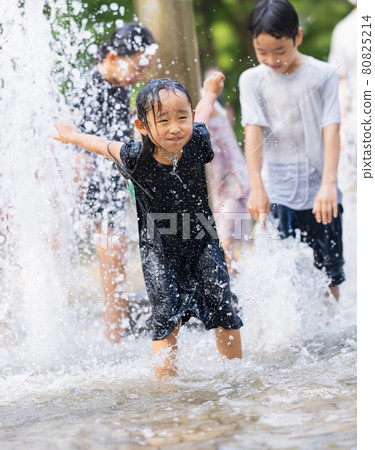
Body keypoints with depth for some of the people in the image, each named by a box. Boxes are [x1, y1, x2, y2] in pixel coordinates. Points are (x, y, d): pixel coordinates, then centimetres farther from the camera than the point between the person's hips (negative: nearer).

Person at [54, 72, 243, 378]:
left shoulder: (197, 141, -16)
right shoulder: (135, 157, -21)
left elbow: (203, 114, 8)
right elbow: (104, 145, 2)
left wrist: (210, 92, 30)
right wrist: (72, 137, 20)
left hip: (202, 243, 2)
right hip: (159, 250, -2)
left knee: (221, 307, -3)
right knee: (167, 315, -13)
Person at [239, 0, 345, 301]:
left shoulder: (323, 75, 0)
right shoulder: (252, 79, 2)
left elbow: (331, 130, -7)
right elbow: (253, 132, -7)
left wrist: (329, 184, -19)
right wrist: (256, 187, -19)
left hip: (319, 191, 0)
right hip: (277, 193, 0)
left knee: (328, 275, 6)